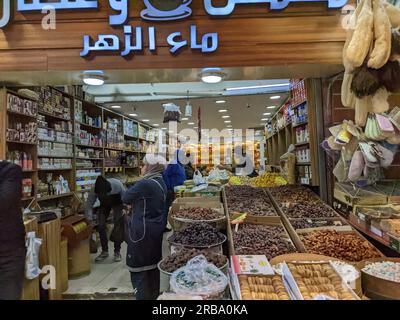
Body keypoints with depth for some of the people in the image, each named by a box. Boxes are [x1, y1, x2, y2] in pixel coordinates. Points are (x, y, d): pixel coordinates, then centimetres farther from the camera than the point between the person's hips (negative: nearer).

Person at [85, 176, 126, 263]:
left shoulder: (117, 184, -38)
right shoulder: (94, 190, -32)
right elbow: (89, 205, -21)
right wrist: (89, 220, -25)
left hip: (117, 202, -2)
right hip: (104, 204, 2)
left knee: (118, 226, -10)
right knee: (101, 226, -5)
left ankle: (117, 252, 5)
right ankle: (104, 251, 13)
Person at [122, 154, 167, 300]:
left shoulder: (144, 184, -21)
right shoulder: (161, 183, 6)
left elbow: (125, 198, -10)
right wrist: (136, 201, 5)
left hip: (142, 232, -9)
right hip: (157, 231, 9)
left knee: (138, 268, 5)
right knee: (153, 265, 20)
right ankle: (154, 295, 32)